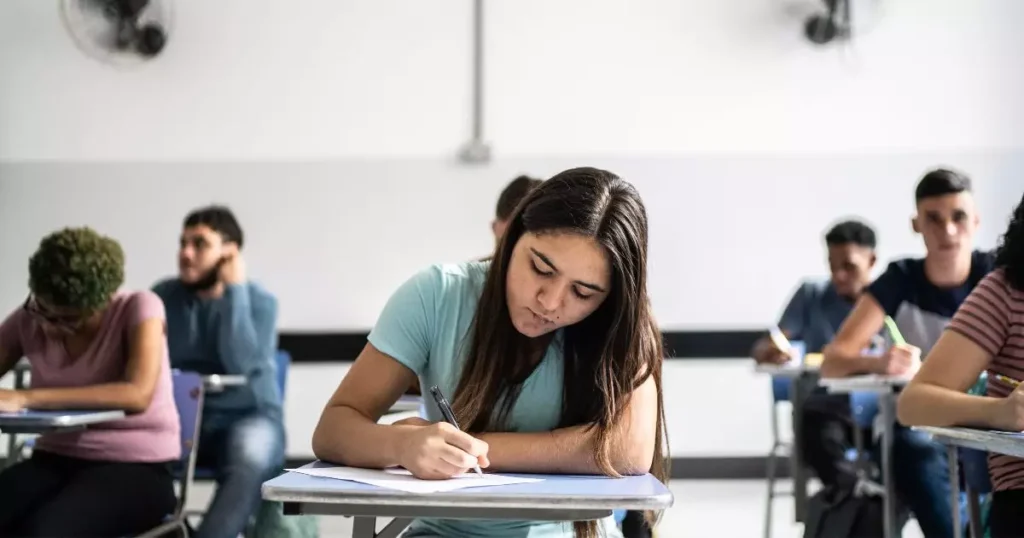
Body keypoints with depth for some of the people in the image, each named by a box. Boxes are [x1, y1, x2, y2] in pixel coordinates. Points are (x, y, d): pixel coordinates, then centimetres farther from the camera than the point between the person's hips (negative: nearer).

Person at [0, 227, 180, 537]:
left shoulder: (139, 309, -12)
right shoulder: (27, 321, 3)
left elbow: (137, 395, -26)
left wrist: (27, 398, -29)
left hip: (136, 468, -5)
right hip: (55, 460, 5)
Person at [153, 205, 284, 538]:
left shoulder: (259, 301, -3)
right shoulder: (164, 296, 6)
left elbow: (241, 365, -20)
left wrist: (235, 289, -16)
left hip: (247, 417, -3)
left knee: (250, 463, -37)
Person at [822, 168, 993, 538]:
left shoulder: (996, 275, -4)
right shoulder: (901, 280, -7)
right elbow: (832, 362, -16)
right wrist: (878, 362, -39)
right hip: (915, 426, 0)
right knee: (916, 452, -35)